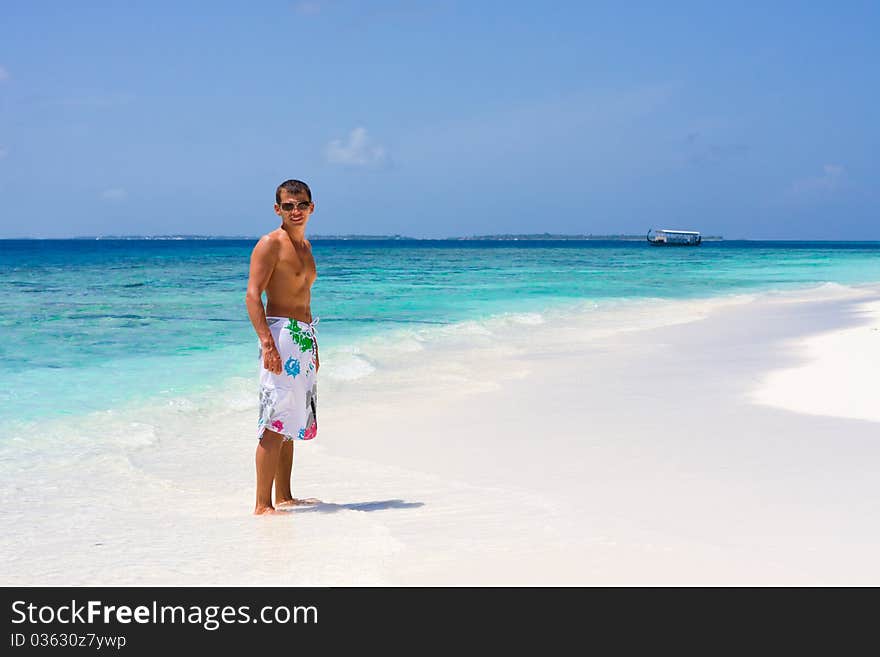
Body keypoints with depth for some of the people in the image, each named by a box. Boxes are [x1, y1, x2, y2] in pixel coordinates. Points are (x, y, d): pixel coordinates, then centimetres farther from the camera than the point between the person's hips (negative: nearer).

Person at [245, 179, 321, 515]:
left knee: (293, 422, 12)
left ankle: (284, 497, 20)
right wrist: (267, 342, -25)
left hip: (304, 338, 9)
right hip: (280, 334, -9)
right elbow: (252, 295, -16)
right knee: (275, 424, -10)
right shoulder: (270, 244, -8)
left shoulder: (304, 245, 18)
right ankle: (262, 504, -9)